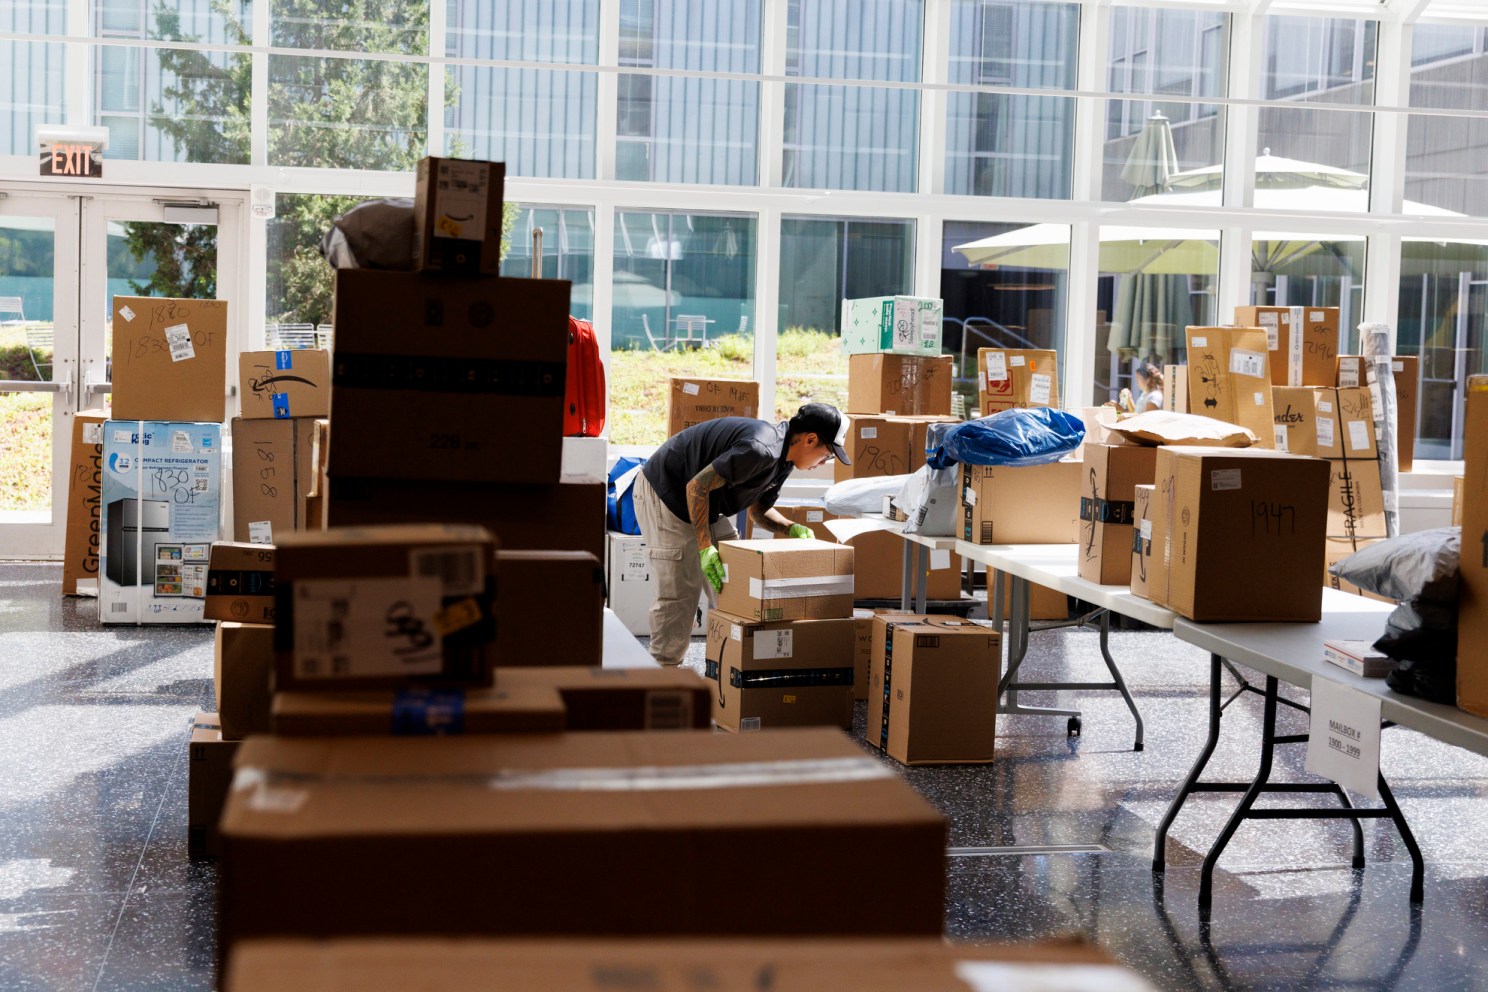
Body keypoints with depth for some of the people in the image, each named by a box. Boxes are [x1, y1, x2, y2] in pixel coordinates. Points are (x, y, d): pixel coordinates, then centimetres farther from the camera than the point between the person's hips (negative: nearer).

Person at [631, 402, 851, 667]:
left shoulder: (782, 460, 2)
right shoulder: (760, 449, -30)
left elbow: (757, 512, 13)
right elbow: (697, 487, -30)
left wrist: (791, 528, -6)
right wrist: (705, 547, -29)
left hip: (704, 505, 10)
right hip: (664, 493, -10)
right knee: (679, 590, -12)